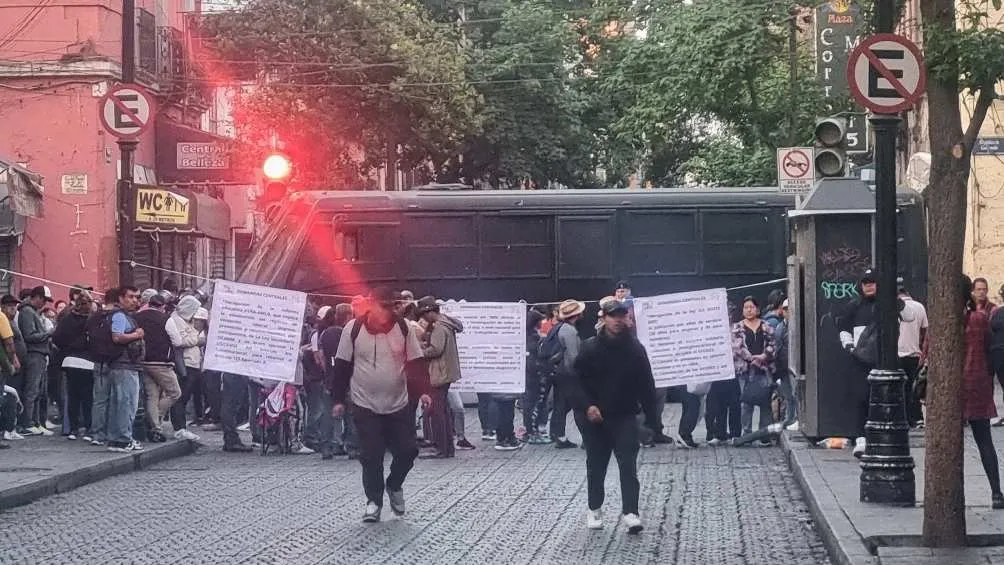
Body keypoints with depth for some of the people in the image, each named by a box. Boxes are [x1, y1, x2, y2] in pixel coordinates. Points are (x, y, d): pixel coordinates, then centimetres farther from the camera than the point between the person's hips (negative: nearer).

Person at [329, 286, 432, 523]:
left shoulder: (404, 328, -4)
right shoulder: (353, 329, -7)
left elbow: (415, 363, 0)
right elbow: (342, 366, 0)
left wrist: (423, 391, -13)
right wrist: (339, 399, -1)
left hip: (399, 405, 2)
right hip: (365, 405, -2)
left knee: (407, 450, 0)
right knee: (371, 456, -2)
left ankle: (394, 485, 28)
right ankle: (374, 501, 15)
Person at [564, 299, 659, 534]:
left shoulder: (635, 348, -3)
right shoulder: (590, 348, -8)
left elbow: (646, 385, 1)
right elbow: (573, 380, -8)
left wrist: (652, 418, -1)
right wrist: (586, 406, -22)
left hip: (624, 416, 0)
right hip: (594, 417, 0)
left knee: (628, 464, -11)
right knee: (596, 465, 11)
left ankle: (630, 512, -14)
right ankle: (594, 509, 27)